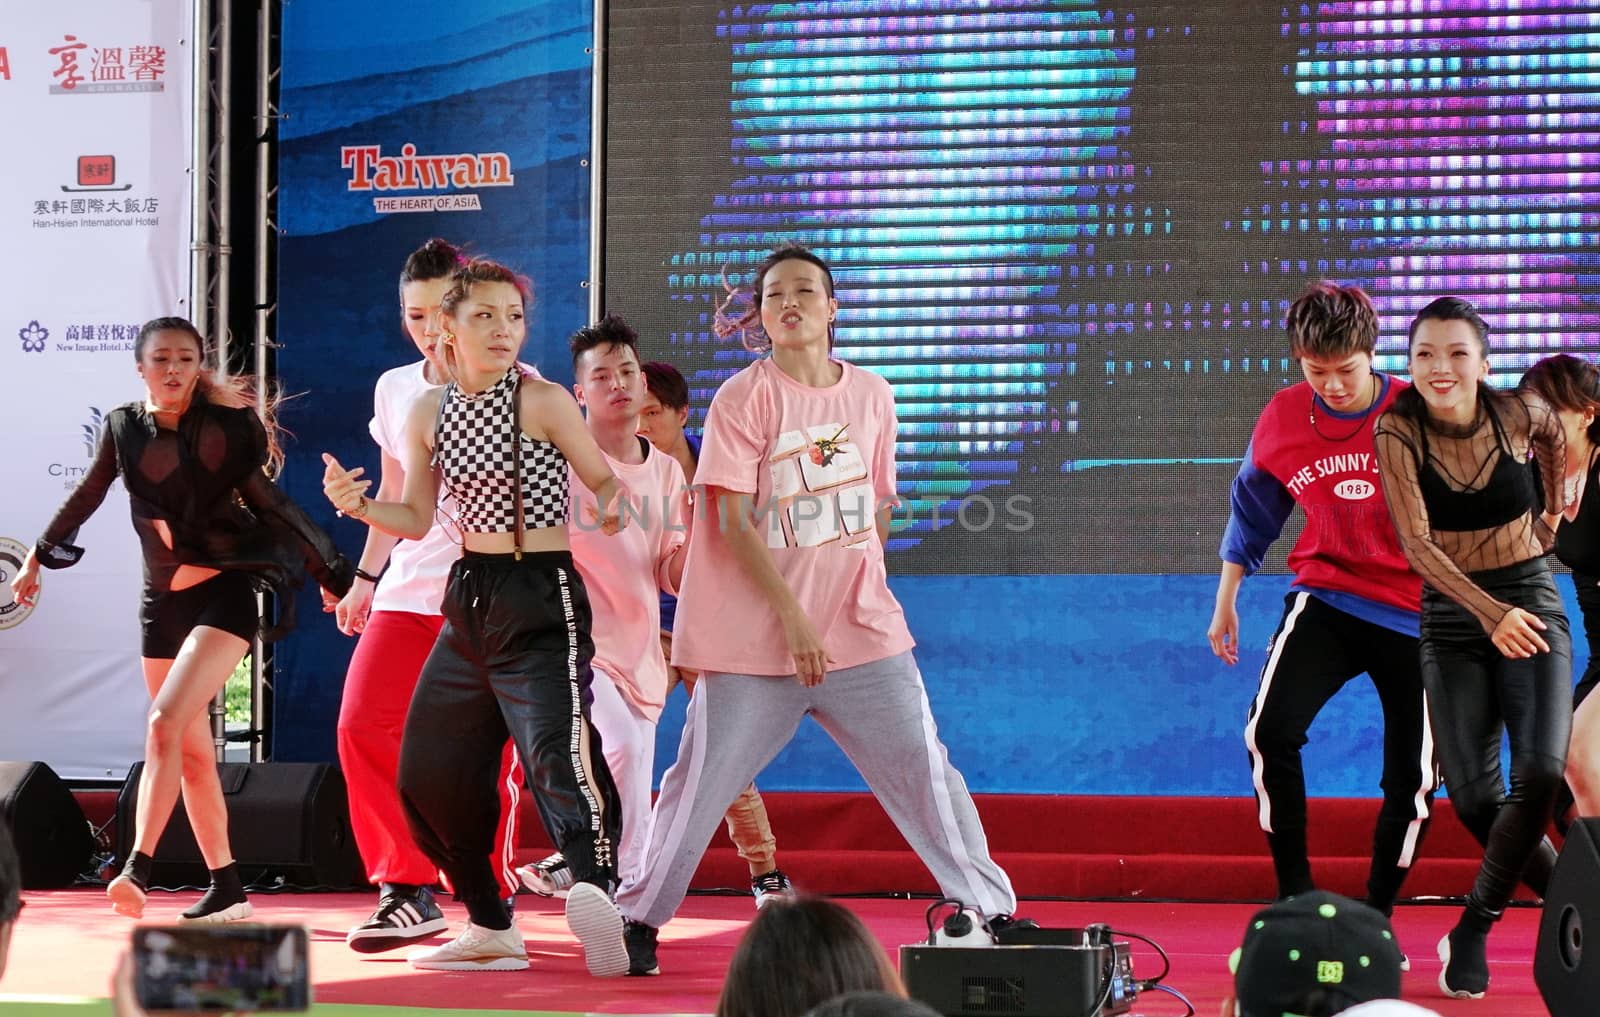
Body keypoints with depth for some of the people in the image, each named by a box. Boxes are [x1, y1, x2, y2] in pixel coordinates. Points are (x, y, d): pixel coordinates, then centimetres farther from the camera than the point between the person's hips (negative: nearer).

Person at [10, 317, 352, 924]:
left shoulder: (227, 426, -8)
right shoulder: (123, 427, 3)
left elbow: (269, 502, -1)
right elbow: (87, 497, 19)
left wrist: (329, 573, 1)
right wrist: (38, 556, 29)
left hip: (223, 594, -5)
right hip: (161, 600, 5)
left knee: (165, 723, -22)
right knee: (192, 750, 7)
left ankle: (137, 867, -28)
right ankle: (226, 890, 15)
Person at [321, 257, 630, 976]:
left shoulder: (543, 401, -8)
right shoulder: (429, 412, 6)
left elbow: (605, 480, -2)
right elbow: (416, 519, 12)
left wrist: (612, 509, -23)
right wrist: (358, 505, -6)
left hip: (541, 601, -7)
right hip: (470, 598, 7)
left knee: (556, 747, -29)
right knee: (426, 774, 9)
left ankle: (594, 888, -46)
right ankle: (490, 931, 22)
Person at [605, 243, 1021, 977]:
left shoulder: (871, 395, 7)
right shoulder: (743, 398, -6)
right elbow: (732, 520, -11)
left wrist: (858, 593, 12)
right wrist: (792, 617, -17)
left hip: (864, 637, 3)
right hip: (754, 641, -3)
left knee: (925, 772, 1)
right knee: (701, 782, 0)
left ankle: (992, 911, 11)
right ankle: (639, 918, 15)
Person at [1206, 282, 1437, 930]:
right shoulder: (1283, 419, -4)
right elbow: (1252, 511, 13)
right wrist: (1225, 602, 17)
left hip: (1413, 615, -1)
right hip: (1324, 601, 1)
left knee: (1414, 777, 0)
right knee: (1270, 731, -19)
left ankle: (1376, 914, 21)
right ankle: (1294, 894, -4)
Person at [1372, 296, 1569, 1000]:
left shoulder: (1520, 414, -10)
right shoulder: (1398, 432, -13)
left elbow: (1556, 438, 16)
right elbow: (1416, 542, -21)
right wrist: (1492, 614, -32)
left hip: (1532, 604, 0)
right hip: (1454, 618, 0)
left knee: (1540, 772, -18)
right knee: (1473, 797, -5)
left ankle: (1476, 925, 0)